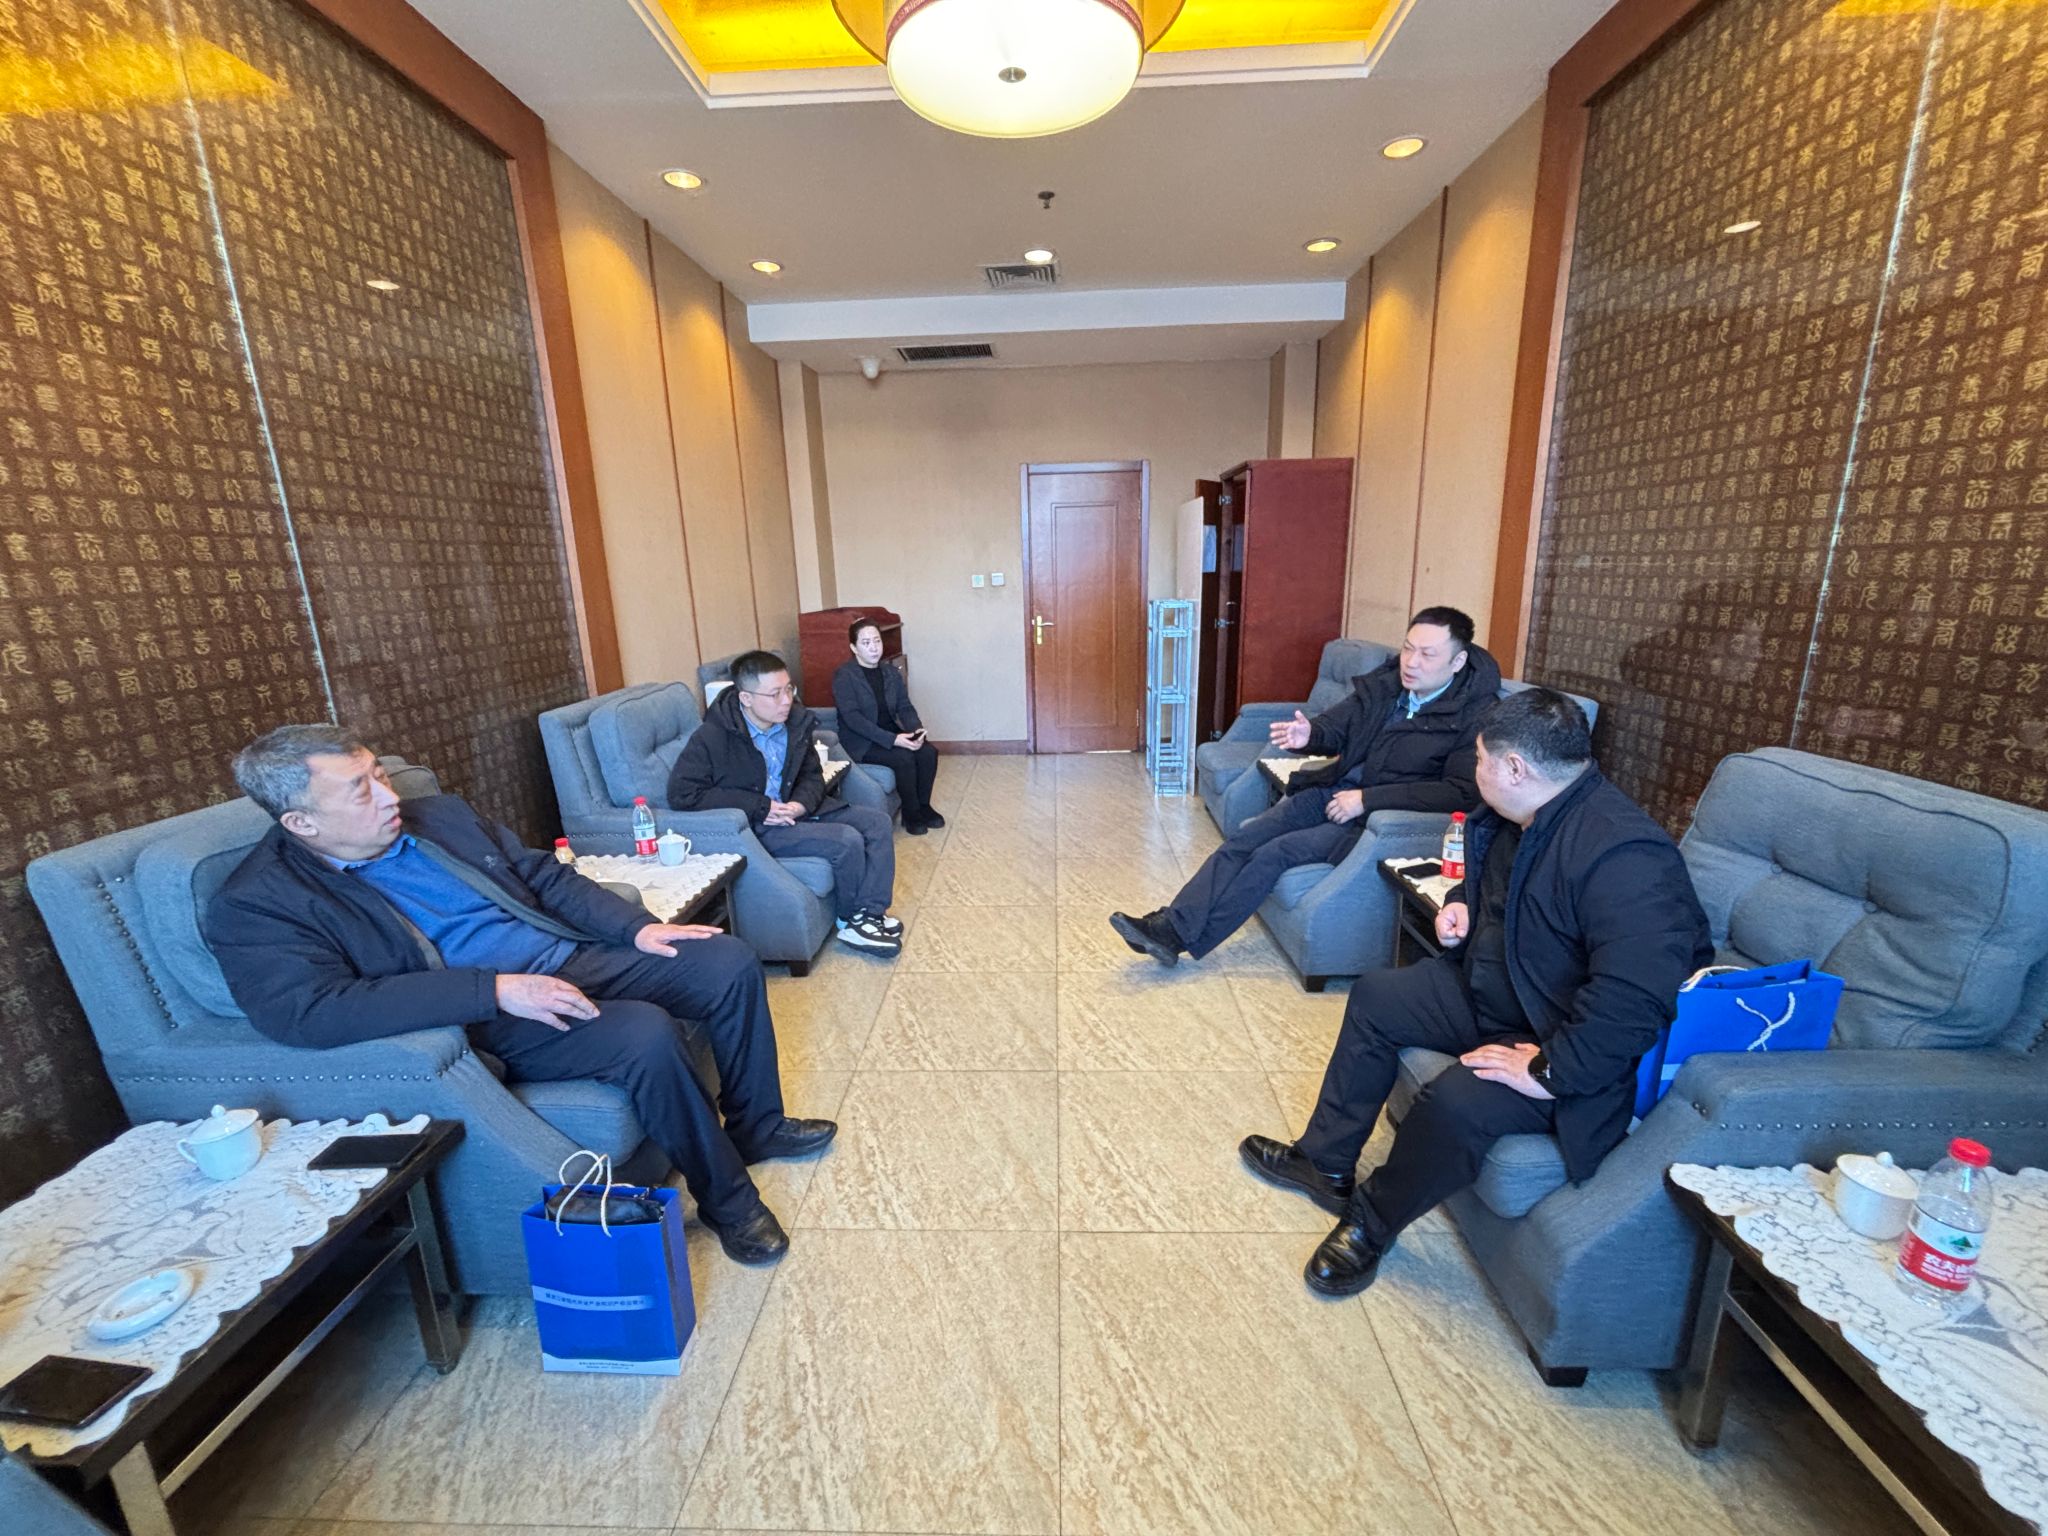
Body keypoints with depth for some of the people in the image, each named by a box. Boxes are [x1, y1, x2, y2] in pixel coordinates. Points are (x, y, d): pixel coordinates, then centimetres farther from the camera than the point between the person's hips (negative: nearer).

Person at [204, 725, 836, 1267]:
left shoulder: (437, 815, 9)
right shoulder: (256, 903, -8)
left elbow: (544, 875, 15)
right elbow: (308, 1011, -24)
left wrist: (638, 926, 2)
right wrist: (495, 990, -31)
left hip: (571, 958, 7)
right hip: (491, 1026, -6)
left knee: (729, 962, -5)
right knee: (647, 1034, -32)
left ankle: (755, 1125, 16)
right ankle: (727, 1199, -7)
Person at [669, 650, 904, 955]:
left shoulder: (795, 721, -2)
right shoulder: (712, 737, -19)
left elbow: (812, 774, 11)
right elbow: (681, 794, -23)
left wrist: (802, 803, -14)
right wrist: (760, 807, -24)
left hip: (795, 808, 7)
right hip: (752, 825, -7)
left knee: (878, 823, -4)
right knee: (847, 841, -22)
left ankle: (870, 913, -7)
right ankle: (851, 920, 2)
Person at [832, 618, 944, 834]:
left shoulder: (892, 674, 8)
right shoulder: (843, 676, -13)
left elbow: (905, 707, 5)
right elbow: (852, 717, -21)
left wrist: (917, 729, -19)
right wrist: (892, 739, -28)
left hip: (891, 734, 6)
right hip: (860, 741, -6)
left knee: (929, 752, -17)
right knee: (904, 758, -28)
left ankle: (923, 805, 1)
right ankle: (911, 814, -8)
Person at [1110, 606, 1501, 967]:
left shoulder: (1473, 716, -12)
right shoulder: (1386, 682, 4)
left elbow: (1463, 792, -19)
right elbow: (1335, 726, 9)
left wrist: (1367, 799, -20)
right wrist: (1309, 734, -17)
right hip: (1332, 792, 6)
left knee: (1275, 853, -21)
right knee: (1242, 839, -12)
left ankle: (1183, 939, -13)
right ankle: (1170, 924, -14)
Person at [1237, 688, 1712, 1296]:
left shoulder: (1623, 854, -30)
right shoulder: (1519, 818, 1)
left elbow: (1633, 998, -37)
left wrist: (1549, 1072, -32)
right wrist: (1462, 903, 2)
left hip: (1569, 1048, -10)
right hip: (1487, 989, 10)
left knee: (1454, 1101, -31)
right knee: (1375, 997, 9)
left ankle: (1372, 1224, 1)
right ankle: (1325, 1163, 21)